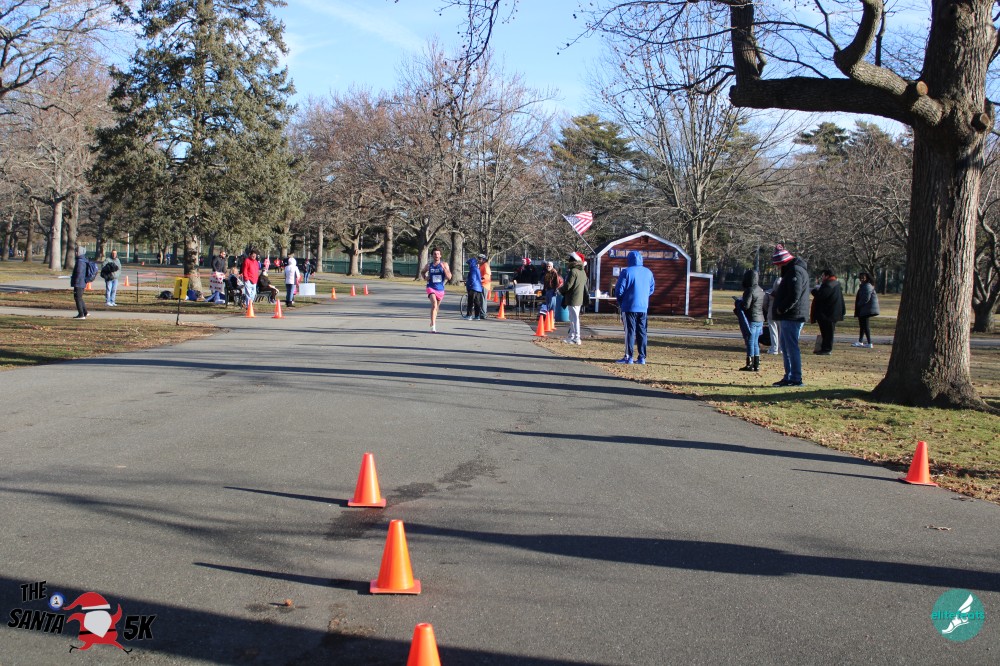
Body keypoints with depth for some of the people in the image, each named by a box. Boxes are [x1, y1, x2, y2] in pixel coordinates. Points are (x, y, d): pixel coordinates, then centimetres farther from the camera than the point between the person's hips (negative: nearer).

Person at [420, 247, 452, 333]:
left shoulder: (444, 265, -1)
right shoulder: (429, 266, 2)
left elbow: (449, 277, -9)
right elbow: (422, 272, 22)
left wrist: (444, 268, -20)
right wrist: (425, 277, 1)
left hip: (440, 289, 2)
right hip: (431, 288, -2)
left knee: (437, 307, 18)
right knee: (434, 305, -24)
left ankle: (433, 322, 44)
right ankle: (433, 326, -29)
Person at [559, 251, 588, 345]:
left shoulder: (573, 271, -16)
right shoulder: (583, 272, 12)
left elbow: (567, 285, -19)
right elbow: (585, 286, 17)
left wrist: (560, 289, 0)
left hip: (572, 299, -9)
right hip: (579, 298, 9)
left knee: (574, 318, -6)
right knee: (573, 318, 18)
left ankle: (576, 338, -6)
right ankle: (571, 336, 26)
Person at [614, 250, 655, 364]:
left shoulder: (626, 272, -10)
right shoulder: (648, 272, 6)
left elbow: (619, 290, -9)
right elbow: (651, 289, 14)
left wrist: (619, 302, 7)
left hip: (629, 307, -4)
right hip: (643, 307, 4)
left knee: (630, 331, -1)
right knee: (642, 332, 8)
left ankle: (629, 357, -1)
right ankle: (642, 357, 7)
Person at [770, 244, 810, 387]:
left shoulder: (795, 271, -16)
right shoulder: (791, 270, 18)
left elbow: (794, 296, -24)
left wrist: (781, 309, -16)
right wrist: (777, 296, 11)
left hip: (792, 317, -11)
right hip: (787, 316, 11)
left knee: (792, 347, -9)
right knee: (786, 348, 15)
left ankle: (796, 378, -7)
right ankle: (789, 377, 21)